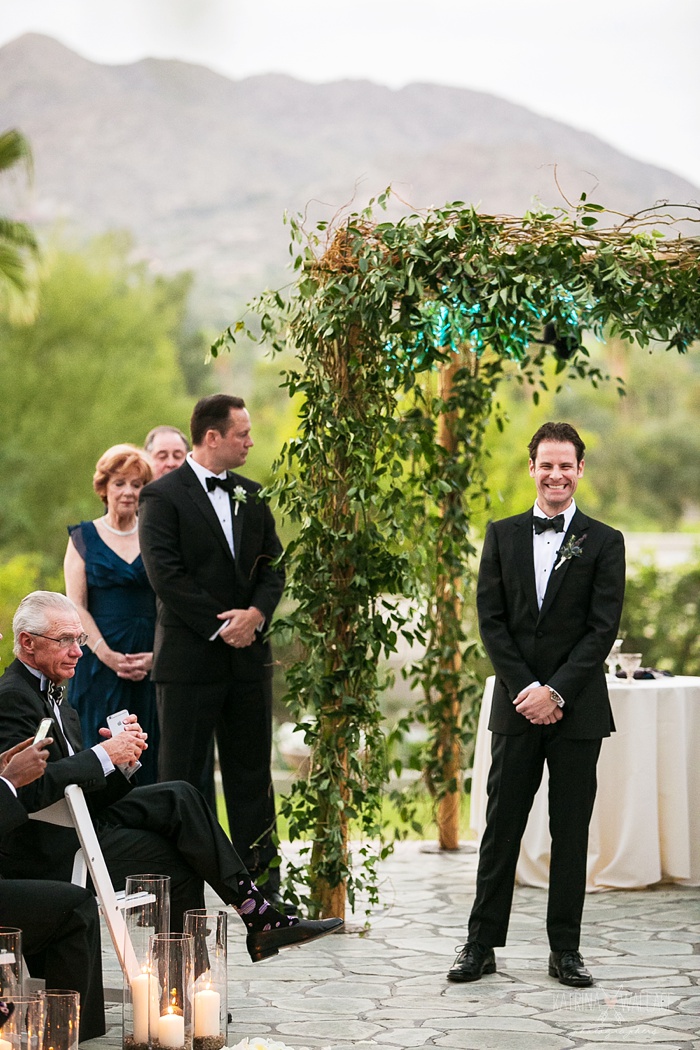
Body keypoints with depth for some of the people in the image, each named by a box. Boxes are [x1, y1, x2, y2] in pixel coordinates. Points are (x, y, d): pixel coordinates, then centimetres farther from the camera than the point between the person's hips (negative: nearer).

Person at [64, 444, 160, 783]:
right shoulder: (83, 538, 6)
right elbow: (76, 606, -1)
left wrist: (156, 655, -11)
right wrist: (108, 655, -14)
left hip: (152, 662, 2)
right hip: (99, 661, -1)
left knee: (148, 753, -1)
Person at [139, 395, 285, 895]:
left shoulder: (251, 495, 13)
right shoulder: (163, 497, -6)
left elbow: (273, 566, 11)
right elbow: (167, 576, -14)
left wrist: (256, 613, -8)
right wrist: (220, 627, -14)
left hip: (249, 654, 6)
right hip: (190, 658, -6)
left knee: (252, 770, 9)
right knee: (181, 775, 1)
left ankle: (263, 881, 14)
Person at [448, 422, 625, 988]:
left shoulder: (604, 543, 2)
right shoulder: (503, 535, 8)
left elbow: (603, 628, -5)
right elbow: (491, 619, 3)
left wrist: (556, 691, -13)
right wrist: (525, 689, -8)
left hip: (577, 708, -1)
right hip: (517, 706, 1)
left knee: (571, 831, 4)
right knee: (502, 828, 3)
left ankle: (565, 949, 12)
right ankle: (482, 944, 9)